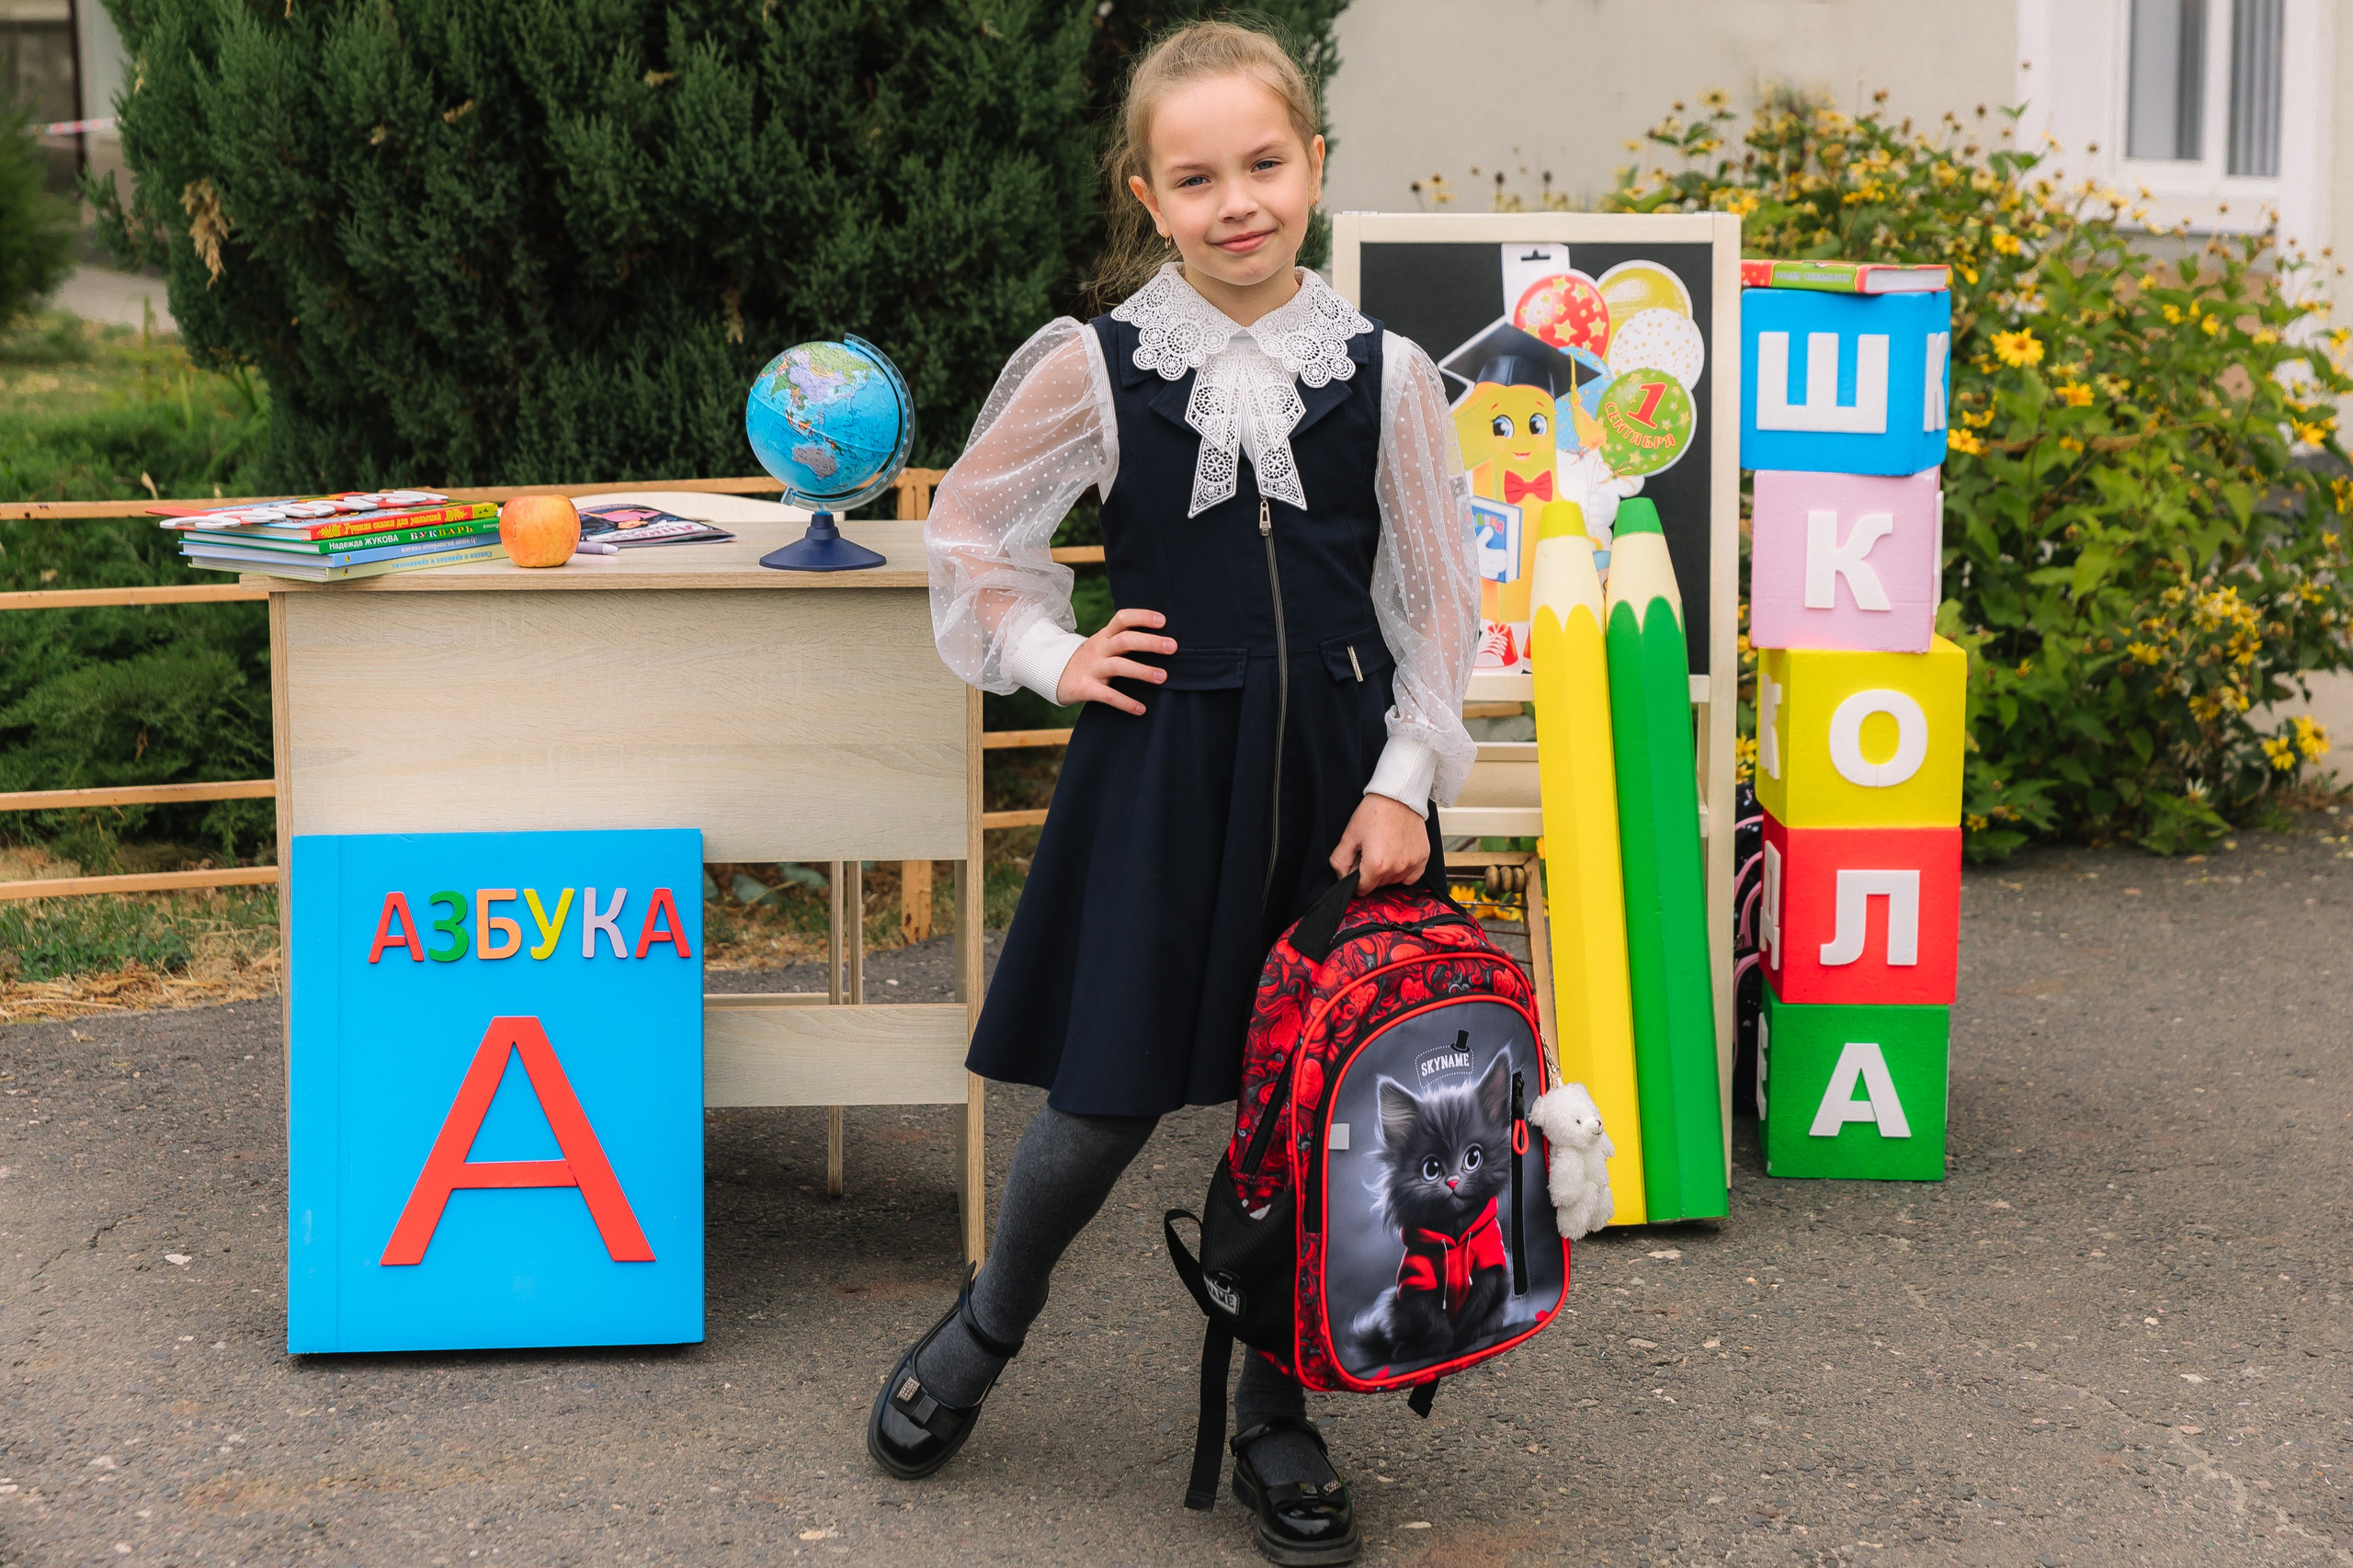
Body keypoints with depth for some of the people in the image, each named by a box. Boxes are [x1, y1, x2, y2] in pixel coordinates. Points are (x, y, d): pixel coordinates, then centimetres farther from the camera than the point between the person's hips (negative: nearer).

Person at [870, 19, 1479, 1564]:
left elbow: (1440, 600, 3)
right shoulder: (1098, 367, -3)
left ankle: (1276, 1415, 25)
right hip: (1161, 760, -1)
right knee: (1108, 1100, 2)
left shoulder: (1386, 376, 0)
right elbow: (971, 528, 10)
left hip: (1333, 768, 1)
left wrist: (1402, 784, -3)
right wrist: (1051, 659, 0)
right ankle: (985, 1329, 31)